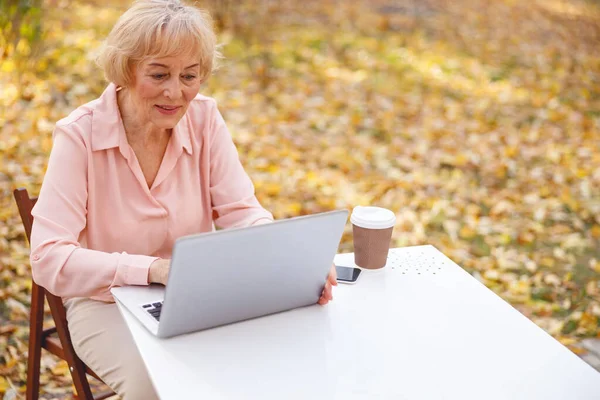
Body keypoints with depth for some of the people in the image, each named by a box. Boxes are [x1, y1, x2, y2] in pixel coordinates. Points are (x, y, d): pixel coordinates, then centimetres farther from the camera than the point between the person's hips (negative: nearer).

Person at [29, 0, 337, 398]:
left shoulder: (204, 117, -7)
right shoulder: (79, 136, -17)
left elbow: (241, 213, -9)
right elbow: (48, 258, -23)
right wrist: (153, 269, -37)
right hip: (108, 304, -3)